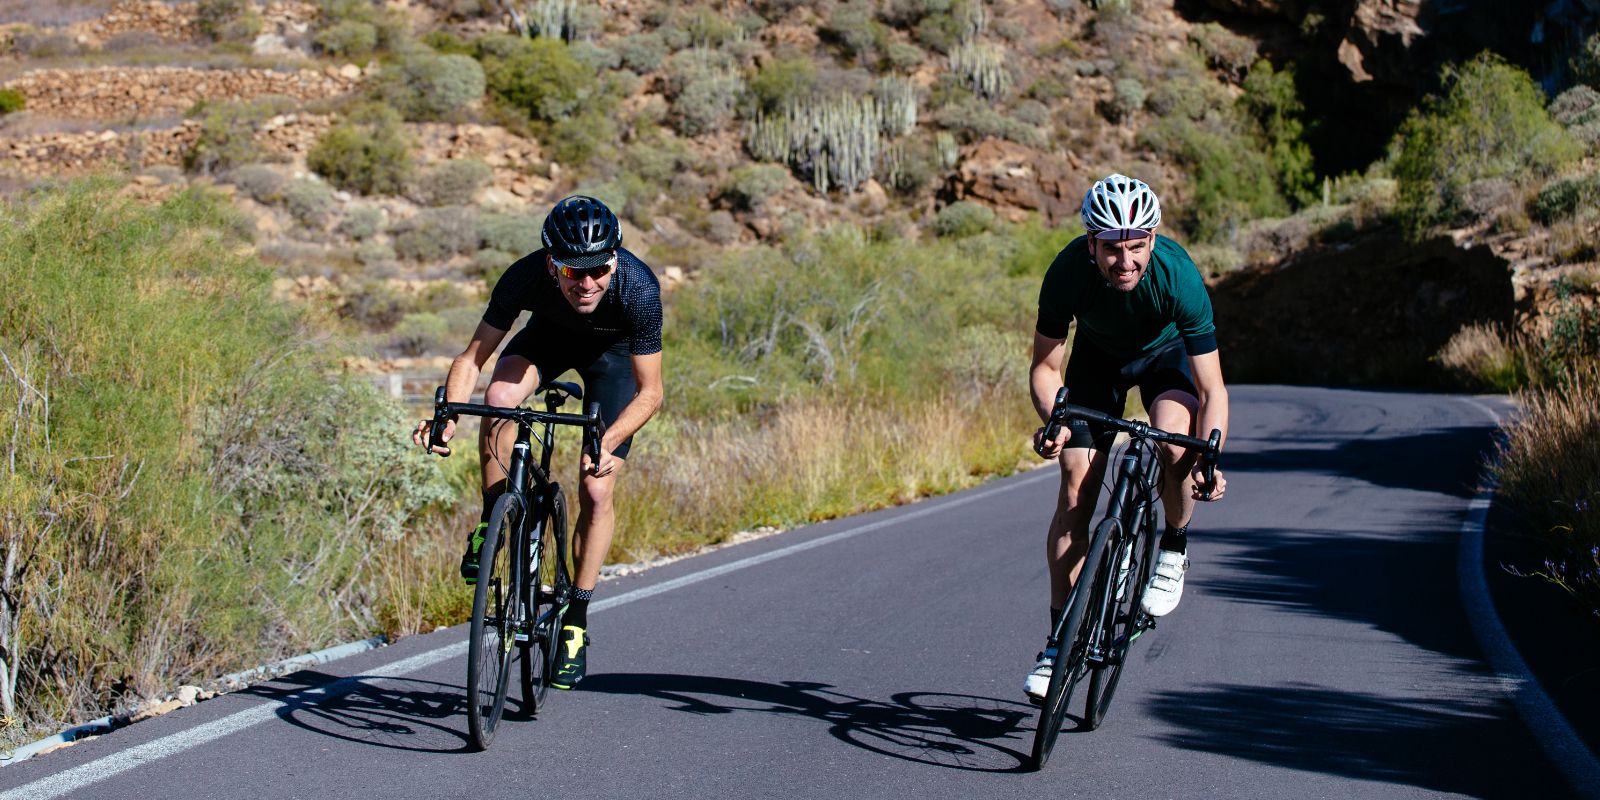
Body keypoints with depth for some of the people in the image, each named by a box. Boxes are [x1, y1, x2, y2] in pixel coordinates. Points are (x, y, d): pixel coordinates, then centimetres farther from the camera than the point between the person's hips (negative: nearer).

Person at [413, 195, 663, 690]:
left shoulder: (639, 290, -39)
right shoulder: (526, 277, -35)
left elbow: (650, 392, -30)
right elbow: (473, 357, -26)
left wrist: (608, 442, -47)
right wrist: (449, 415, -44)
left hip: (613, 352, -1)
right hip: (551, 335, 1)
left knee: (596, 492, -11)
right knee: (500, 397, -32)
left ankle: (577, 621, 4)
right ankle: (491, 523, -11)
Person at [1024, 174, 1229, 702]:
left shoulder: (1178, 277, -36)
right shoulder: (1068, 271, -32)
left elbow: (1211, 388, -31)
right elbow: (1045, 365, -20)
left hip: (1167, 354, -1)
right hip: (1098, 355, 2)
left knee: (1174, 443, -32)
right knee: (1076, 487, -9)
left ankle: (1174, 550, -2)